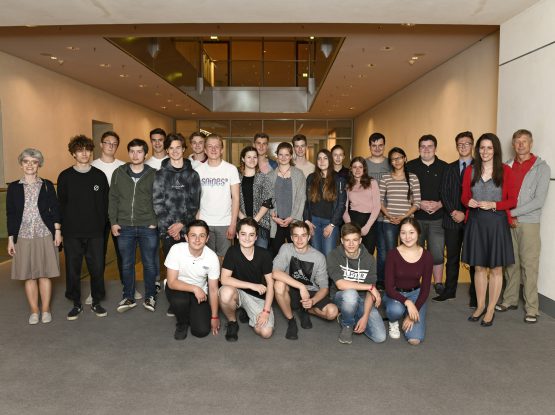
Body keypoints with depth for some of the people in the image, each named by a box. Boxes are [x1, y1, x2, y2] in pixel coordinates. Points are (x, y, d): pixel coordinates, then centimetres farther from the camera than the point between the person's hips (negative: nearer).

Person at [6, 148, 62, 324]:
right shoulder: (14, 187, 5)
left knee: (45, 274, 3)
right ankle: (34, 311, 17)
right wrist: (10, 239, 3)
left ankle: (45, 310, 15)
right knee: (29, 276, 5)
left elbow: (55, 209, 4)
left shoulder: (47, 185, 4)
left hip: (45, 235, -1)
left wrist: (57, 231, -3)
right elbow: (10, 214, 5)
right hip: (23, 236, 1)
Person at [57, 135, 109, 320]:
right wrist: (62, 228, -2)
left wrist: (102, 225, -1)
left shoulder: (99, 175, 4)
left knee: (97, 268, 3)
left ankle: (96, 302, 20)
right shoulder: (65, 176, 2)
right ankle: (76, 304, 22)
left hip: (95, 232, 0)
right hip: (72, 233, 0)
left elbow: (105, 203, 6)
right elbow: (61, 204, 3)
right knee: (73, 269, 7)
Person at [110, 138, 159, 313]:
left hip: (148, 227, -1)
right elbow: (113, 198, 7)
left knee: (150, 264, 6)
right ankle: (128, 297, 25)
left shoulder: (153, 174, 1)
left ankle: (149, 297, 22)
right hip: (124, 227, 2)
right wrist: (113, 222, 1)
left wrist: (156, 222, -6)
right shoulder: (119, 173, 5)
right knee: (127, 264, 11)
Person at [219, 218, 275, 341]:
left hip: (259, 297, 1)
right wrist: (252, 285, -25)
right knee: (226, 292, -36)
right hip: (238, 293, -1)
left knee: (266, 332, -19)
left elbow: (270, 284, -7)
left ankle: (248, 314, 15)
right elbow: (224, 279, -20)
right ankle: (232, 322, -4)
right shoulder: (232, 252, -13)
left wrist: (266, 311, -14)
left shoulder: (264, 255, -12)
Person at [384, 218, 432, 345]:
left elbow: (425, 289, -6)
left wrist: (411, 315, -14)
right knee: (396, 310, -39)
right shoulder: (393, 254, -18)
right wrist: (407, 302, -34)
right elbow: (389, 287, -17)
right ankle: (393, 322, 0)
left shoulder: (427, 256, -12)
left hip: (415, 294, 2)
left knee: (415, 339, -16)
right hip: (394, 294, -1)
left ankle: (406, 316, 17)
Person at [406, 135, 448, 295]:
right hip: (415, 217, 0)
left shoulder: (444, 167, 7)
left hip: (437, 218, 0)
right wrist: (419, 204, -10)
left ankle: (438, 284, 14)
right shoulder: (410, 167, 5)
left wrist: (439, 204, -10)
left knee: (437, 253, -1)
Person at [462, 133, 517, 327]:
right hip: (476, 222, 2)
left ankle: (491, 310, 18)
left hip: (497, 222, -2)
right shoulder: (470, 171, 5)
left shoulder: (505, 170, -3)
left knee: (495, 268, 6)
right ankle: (480, 306, 25)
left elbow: (512, 200, -2)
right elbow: (464, 196, 10)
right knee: (479, 267, 11)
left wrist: (493, 205, -18)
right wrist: (469, 202, -12)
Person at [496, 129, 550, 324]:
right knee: (511, 263, 9)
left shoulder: (541, 167, -1)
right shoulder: (507, 166, 10)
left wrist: (512, 212, -12)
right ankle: (510, 300, 20)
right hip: (508, 222, 3)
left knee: (529, 265, -3)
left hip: (529, 223, -3)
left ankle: (531, 308, 5)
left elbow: (539, 200, -9)